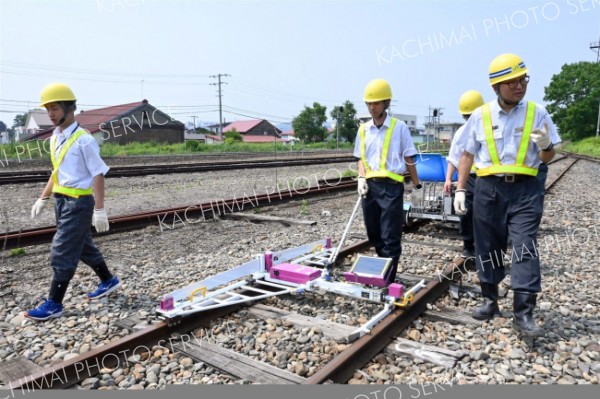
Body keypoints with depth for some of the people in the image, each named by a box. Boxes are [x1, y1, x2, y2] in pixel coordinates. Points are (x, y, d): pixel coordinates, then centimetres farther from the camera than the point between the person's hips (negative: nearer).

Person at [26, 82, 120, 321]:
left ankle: (54, 304, 7)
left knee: (61, 253, -4)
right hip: (62, 201, 9)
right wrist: (43, 198, 19)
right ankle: (108, 281, 36)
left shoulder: (83, 139, -15)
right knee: (83, 246, 18)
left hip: (79, 202, -9)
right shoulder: (55, 138, 10)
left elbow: (98, 174, -17)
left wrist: (99, 209, -20)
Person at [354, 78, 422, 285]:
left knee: (390, 238, -4)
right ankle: (382, 272, 29)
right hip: (370, 186, 5)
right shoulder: (363, 129, 10)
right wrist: (361, 178, -2)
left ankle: (387, 280, 2)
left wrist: (417, 186, 5)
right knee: (374, 236, 12)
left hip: (391, 186, -4)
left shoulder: (399, 127, -1)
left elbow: (408, 159, 3)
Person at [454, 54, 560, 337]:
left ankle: (523, 314, 0)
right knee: (487, 247, 8)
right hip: (488, 189, 1)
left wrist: (546, 146, -16)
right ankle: (490, 300, 25)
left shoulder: (537, 113, 2)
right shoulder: (480, 115, 2)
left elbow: (546, 159, 7)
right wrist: (460, 190, 1)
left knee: (525, 248, -6)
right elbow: (468, 155, 7)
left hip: (524, 189, -1)